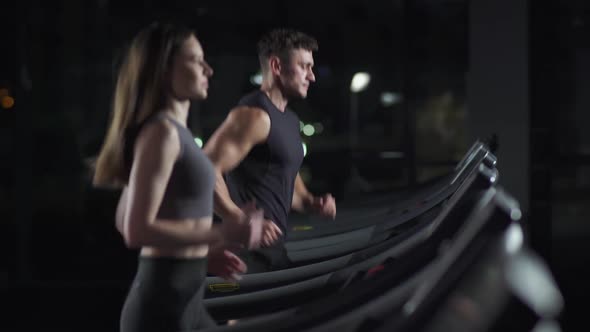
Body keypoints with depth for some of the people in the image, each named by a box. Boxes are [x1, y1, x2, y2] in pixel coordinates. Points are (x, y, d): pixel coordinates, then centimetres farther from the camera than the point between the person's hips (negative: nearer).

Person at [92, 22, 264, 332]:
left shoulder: (174, 131, 13)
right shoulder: (162, 131, -15)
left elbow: (124, 221, 20)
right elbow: (137, 230, -23)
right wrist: (225, 235, -20)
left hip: (184, 301, 10)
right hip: (163, 305, -10)